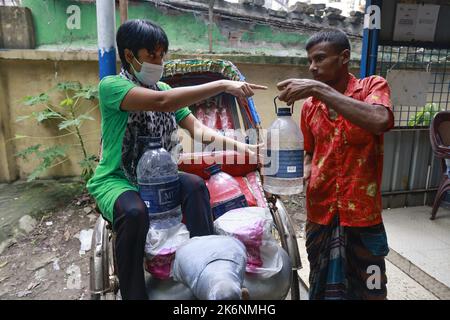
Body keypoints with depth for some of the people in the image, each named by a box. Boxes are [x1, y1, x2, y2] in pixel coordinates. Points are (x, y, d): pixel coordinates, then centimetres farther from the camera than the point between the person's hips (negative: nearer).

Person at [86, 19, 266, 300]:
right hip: (117, 179, -5)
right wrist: (223, 85, -33)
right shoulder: (111, 86, -14)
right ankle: (133, 294, -14)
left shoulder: (163, 88, 7)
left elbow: (196, 128, -3)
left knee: (195, 185, -24)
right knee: (135, 212, -36)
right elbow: (162, 103, -32)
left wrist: (237, 145, -18)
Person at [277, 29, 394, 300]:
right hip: (320, 213, 4)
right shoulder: (309, 106, 5)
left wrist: (318, 88, -30)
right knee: (322, 289, 19)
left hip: (363, 213, -3)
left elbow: (379, 121, -29)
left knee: (371, 291, 14)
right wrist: (304, 173, -4)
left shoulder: (373, 86, -5)